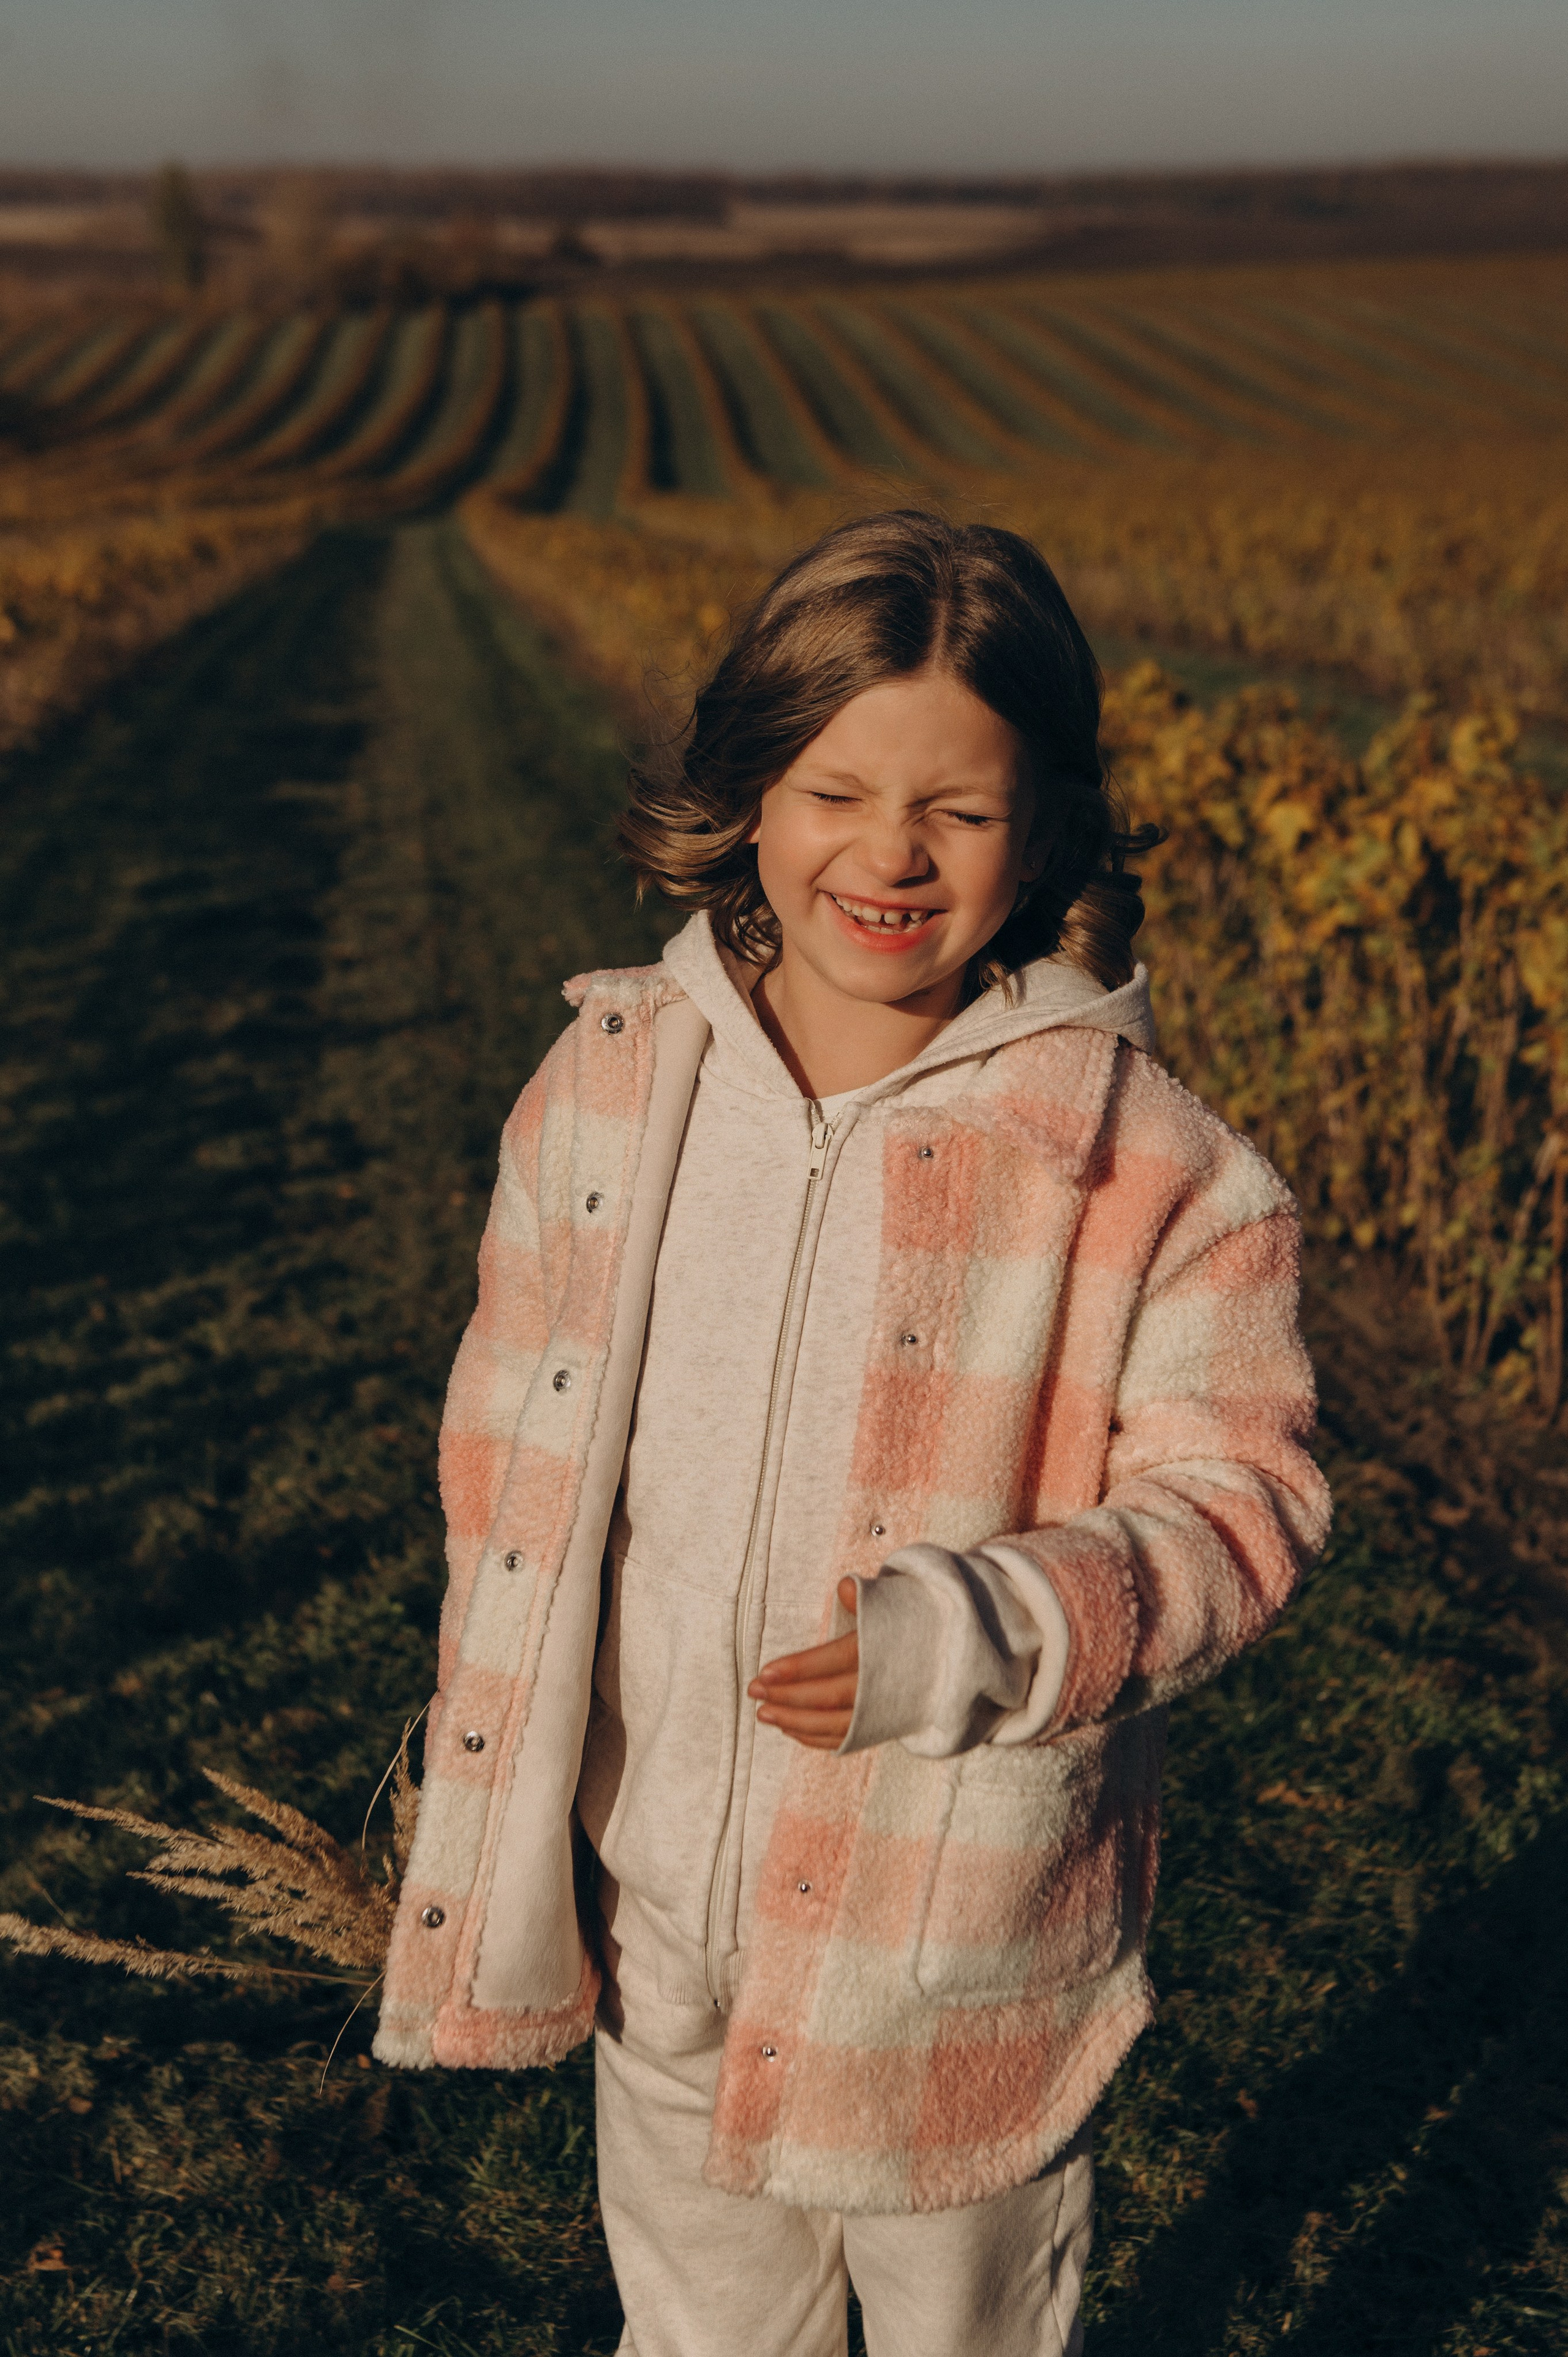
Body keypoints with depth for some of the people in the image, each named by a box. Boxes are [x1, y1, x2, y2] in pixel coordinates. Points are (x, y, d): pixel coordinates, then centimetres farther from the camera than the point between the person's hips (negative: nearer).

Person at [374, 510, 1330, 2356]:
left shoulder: (1142, 1161, -17)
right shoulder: (606, 1090, -6)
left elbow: (1236, 1503, -12)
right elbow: (507, 1460, 4)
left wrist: (976, 1636, -30)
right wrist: (486, 1829, 9)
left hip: (961, 1924, -3)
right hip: (655, 1910, 3)